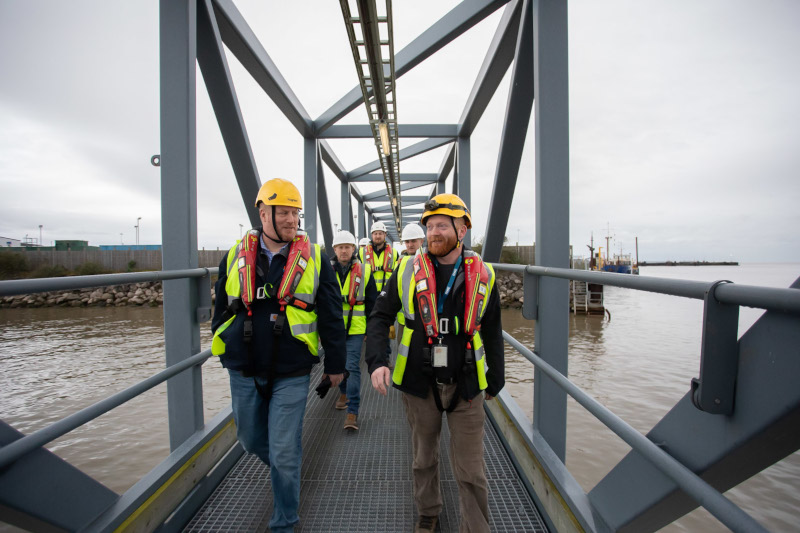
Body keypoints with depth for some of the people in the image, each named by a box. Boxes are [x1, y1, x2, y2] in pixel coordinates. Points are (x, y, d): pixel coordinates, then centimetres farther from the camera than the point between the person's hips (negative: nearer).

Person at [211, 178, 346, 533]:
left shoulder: (314, 258, -5)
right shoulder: (236, 255, 2)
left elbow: (331, 315, -1)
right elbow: (222, 307, 13)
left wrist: (335, 363, 2)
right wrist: (226, 352, 18)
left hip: (291, 373, -3)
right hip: (244, 371, 4)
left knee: (284, 452, 4)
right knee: (252, 439, 22)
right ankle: (283, 469, 55)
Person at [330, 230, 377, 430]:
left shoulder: (364, 272, -1)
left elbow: (371, 303, 4)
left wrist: (370, 330, 3)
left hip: (355, 329, -2)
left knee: (353, 367, -6)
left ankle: (352, 411, 1)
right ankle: (344, 393, 44)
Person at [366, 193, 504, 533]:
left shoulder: (483, 275, -2)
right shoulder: (408, 270, -6)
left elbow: (492, 333, 7)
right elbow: (380, 317, 0)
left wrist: (495, 380, 12)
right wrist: (376, 362, -14)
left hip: (466, 386, 0)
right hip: (420, 384, 1)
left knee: (470, 470, 8)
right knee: (423, 459, 21)